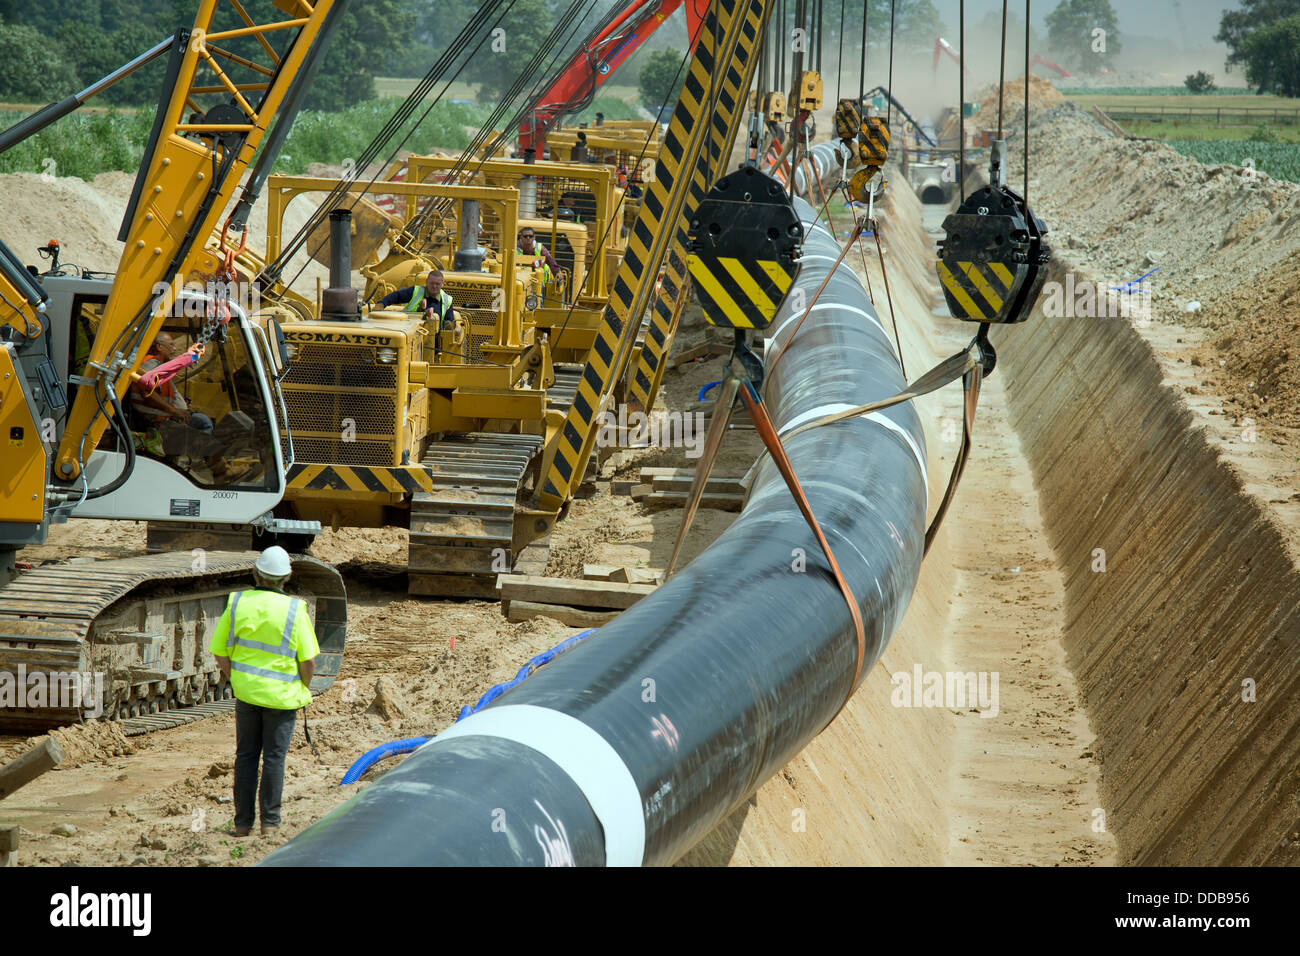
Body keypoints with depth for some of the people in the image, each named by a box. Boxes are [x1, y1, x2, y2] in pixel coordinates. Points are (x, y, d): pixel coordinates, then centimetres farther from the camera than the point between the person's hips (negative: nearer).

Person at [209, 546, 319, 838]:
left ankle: (243, 822, 13)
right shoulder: (293, 610, -13)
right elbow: (308, 660, -12)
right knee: (274, 757, 4)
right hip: (282, 694, -3)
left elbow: (220, 653, 0)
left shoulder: (237, 603, -4)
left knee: (246, 756, 11)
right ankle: (270, 822, 7)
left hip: (246, 692, 3)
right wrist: (304, 689, 7)